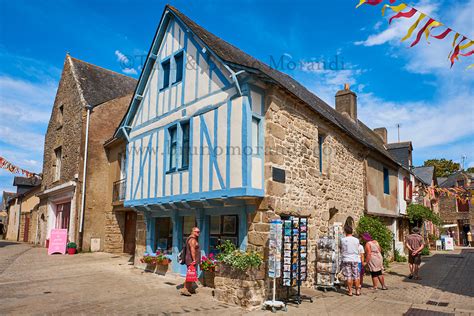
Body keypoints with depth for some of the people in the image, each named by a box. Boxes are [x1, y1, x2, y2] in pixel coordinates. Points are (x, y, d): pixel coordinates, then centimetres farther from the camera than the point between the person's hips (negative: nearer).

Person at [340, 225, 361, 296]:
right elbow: (357, 249, 9)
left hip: (346, 260, -2)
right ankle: (357, 291, 16)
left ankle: (350, 291, 7)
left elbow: (341, 250, 2)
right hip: (355, 259, 2)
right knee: (356, 276, 10)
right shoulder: (356, 240, -3)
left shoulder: (342, 240, -8)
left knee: (348, 276, 3)